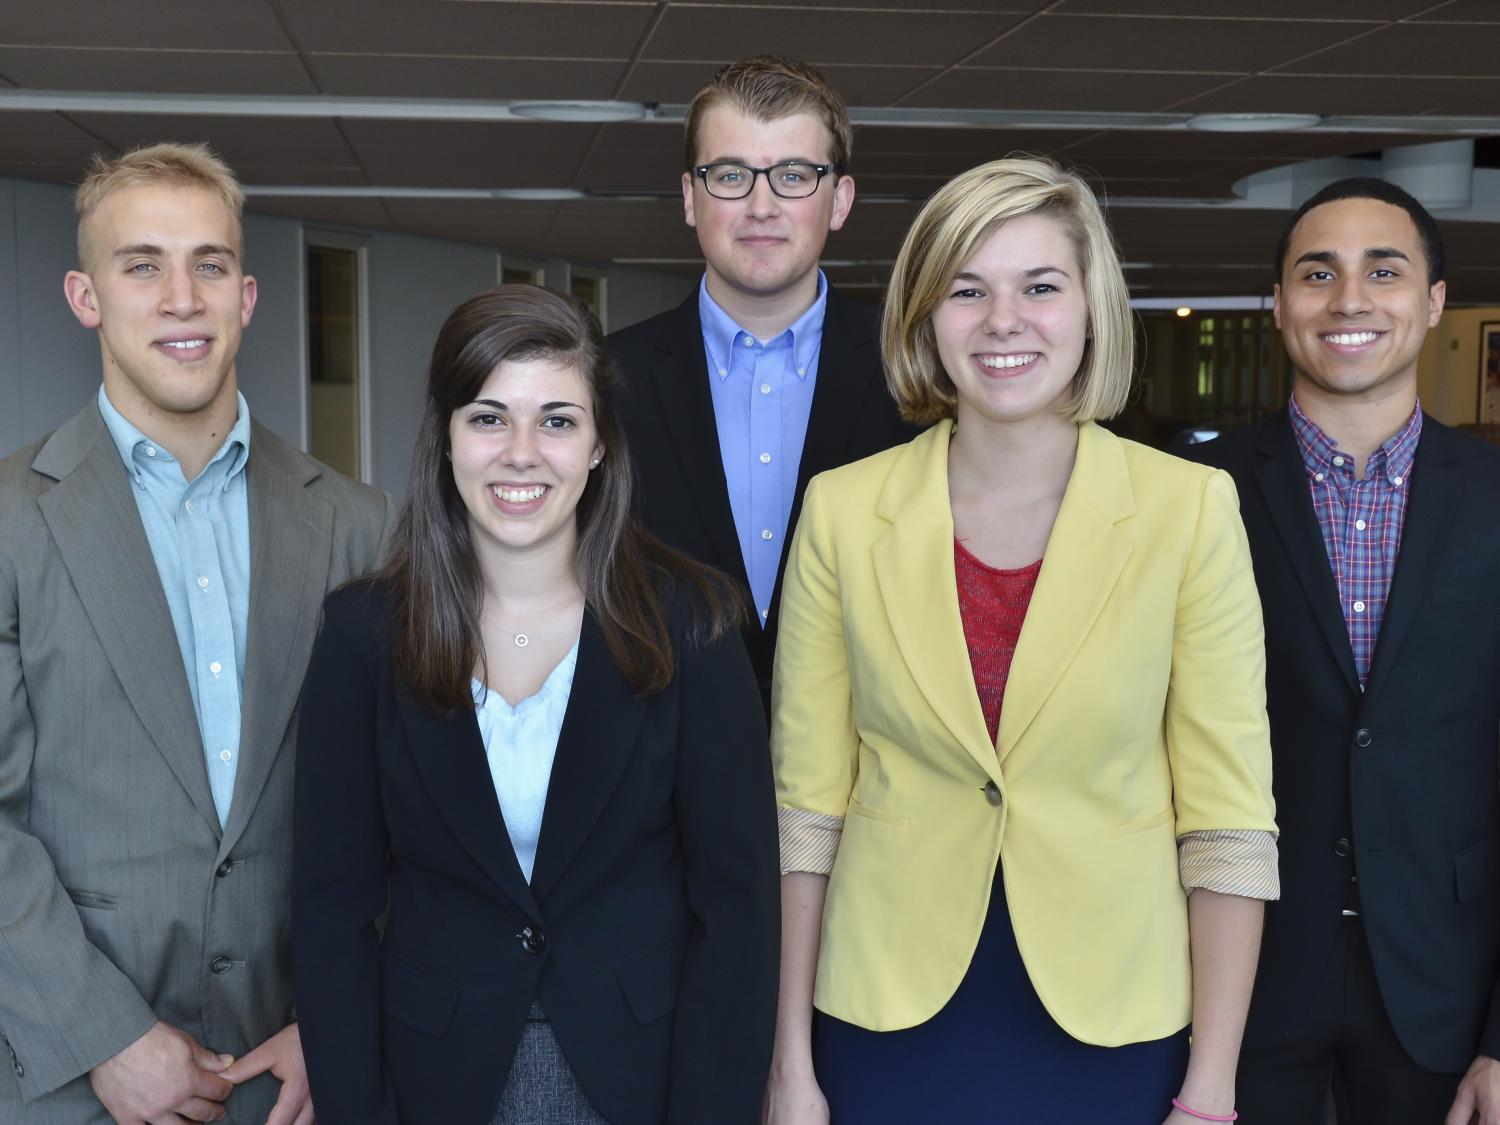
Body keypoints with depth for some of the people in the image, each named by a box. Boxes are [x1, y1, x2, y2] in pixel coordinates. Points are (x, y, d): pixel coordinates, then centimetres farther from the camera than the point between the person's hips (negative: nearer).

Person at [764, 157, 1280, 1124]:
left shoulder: (1190, 508, -9)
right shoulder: (841, 509, -5)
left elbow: (1227, 814, -7)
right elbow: (808, 798, -1)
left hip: (1113, 1028, 0)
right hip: (890, 1019, 1)